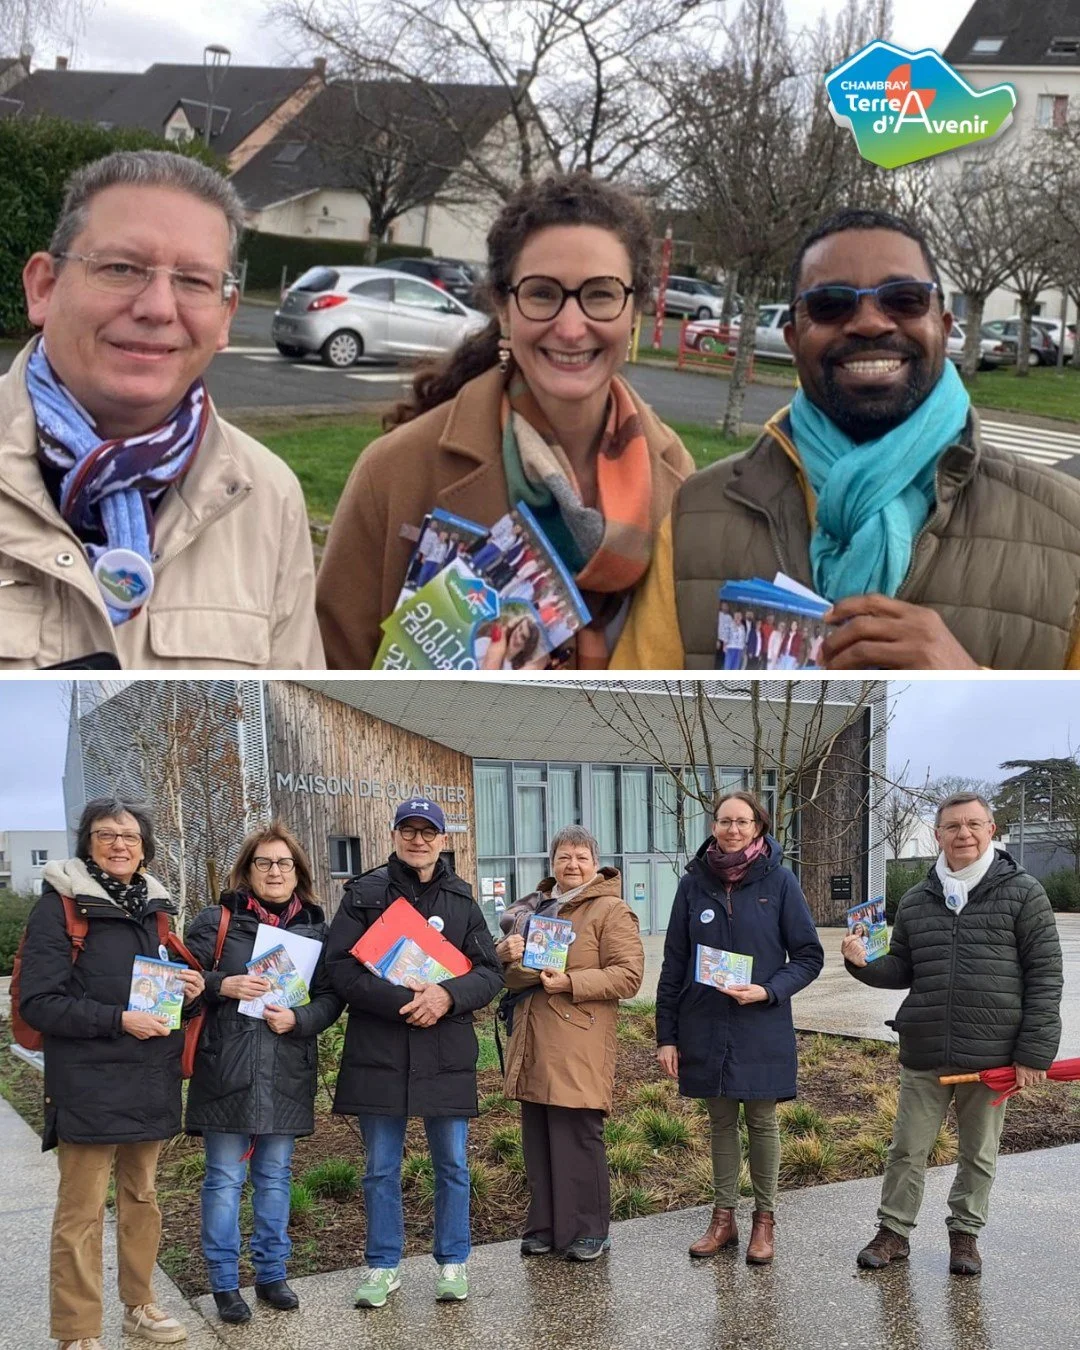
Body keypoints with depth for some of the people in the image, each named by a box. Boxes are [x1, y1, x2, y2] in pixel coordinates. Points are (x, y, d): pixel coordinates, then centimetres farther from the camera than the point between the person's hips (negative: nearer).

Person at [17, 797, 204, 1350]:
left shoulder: (154, 904, 12)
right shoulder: (61, 903, -9)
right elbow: (38, 1001, -14)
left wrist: (189, 989, 0)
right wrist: (118, 1020, -21)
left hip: (149, 1079, 6)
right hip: (88, 1084, -6)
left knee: (141, 1196, 17)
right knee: (82, 1211, -2)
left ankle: (139, 1305, 31)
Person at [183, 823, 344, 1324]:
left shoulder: (316, 928, 7)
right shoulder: (217, 920, 0)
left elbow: (331, 996, 4)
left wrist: (299, 1018, -14)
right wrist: (224, 985, -18)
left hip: (287, 1073, 3)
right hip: (226, 1071, -3)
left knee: (275, 1176, 12)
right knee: (225, 1179, 2)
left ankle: (271, 1273, 25)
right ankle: (224, 1283, 13)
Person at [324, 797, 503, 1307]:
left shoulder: (462, 899, 8)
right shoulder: (364, 894, 1)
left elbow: (490, 973, 5)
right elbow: (341, 966, -9)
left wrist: (448, 995, -16)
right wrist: (403, 1002, -19)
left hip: (447, 1052, 2)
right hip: (378, 1050, -1)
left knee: (452, 1164, 10)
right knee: (381, 1168, 9)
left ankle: (452, 1262, 24)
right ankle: (382, 1266, 23)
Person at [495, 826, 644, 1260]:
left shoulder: (611, 911, -3)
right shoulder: (535, 907, 18)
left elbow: (629, 975, -11)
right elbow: (508, 974, 22)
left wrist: (571, 983, -19)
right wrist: (507, 953, -3)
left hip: (579, 1044, -7)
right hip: (534, 1042, 7)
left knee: (579, 1138, -2)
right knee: (538, 1139, 11)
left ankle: (588, 1232, 11)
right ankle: (545, 1226, 22)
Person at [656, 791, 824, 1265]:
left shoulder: (778, 881, -6)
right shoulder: (694, 884, 0)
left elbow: (808, 956, -2)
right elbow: (674, 964, 4)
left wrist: (768, 991, -18)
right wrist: (666, 1034, 2)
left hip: (762, 1030, -2)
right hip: (705, 1030, 2)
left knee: (761, 1122, 10)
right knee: (721, 1123, 13)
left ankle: (764, 1218, 24)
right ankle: (723, 1217, 24)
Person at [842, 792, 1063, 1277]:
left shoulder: (1022, 893, -4)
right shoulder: (915, 901, 8)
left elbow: (1045, 976, -5)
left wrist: (1035, 1052, -9)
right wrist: (864, 964, -7)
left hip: (991, 1055, -3)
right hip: (923, 1054, 3)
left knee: (979, 1153, 12)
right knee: (908, 1149, 9)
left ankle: (965, 1232, 29)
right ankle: (894, 1231, 24)